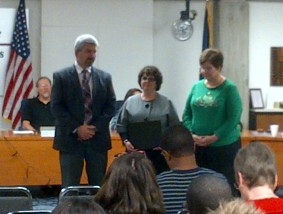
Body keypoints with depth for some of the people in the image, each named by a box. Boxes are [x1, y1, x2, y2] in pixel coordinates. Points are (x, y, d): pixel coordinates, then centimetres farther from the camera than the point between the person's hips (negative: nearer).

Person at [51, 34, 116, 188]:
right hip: (71, 139, -3)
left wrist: (95, 127, -8)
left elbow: (110, 106, 6)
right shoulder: (61, 76, 1)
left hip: (98, 139, 3)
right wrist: (77, 128, -13)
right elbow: (56, 107, -4)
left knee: (99, 186, 5)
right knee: (70, 186, -1)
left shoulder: (105, 77, 10)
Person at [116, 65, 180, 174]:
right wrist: (126, 141, -5)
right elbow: (121, 126, 10)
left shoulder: (166, 103, 7)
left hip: (159, 152, -1)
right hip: (135, 151, 1)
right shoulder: (130, 102, 10)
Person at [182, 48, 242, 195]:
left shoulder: (229, 88, -7)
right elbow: (187, 114, 10)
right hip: (198, 146, 5)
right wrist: (191, 134, -7)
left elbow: (234, 118, -12)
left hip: (224, 145, -4)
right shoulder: (197, 87, 7)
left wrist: (214, 137, -18)